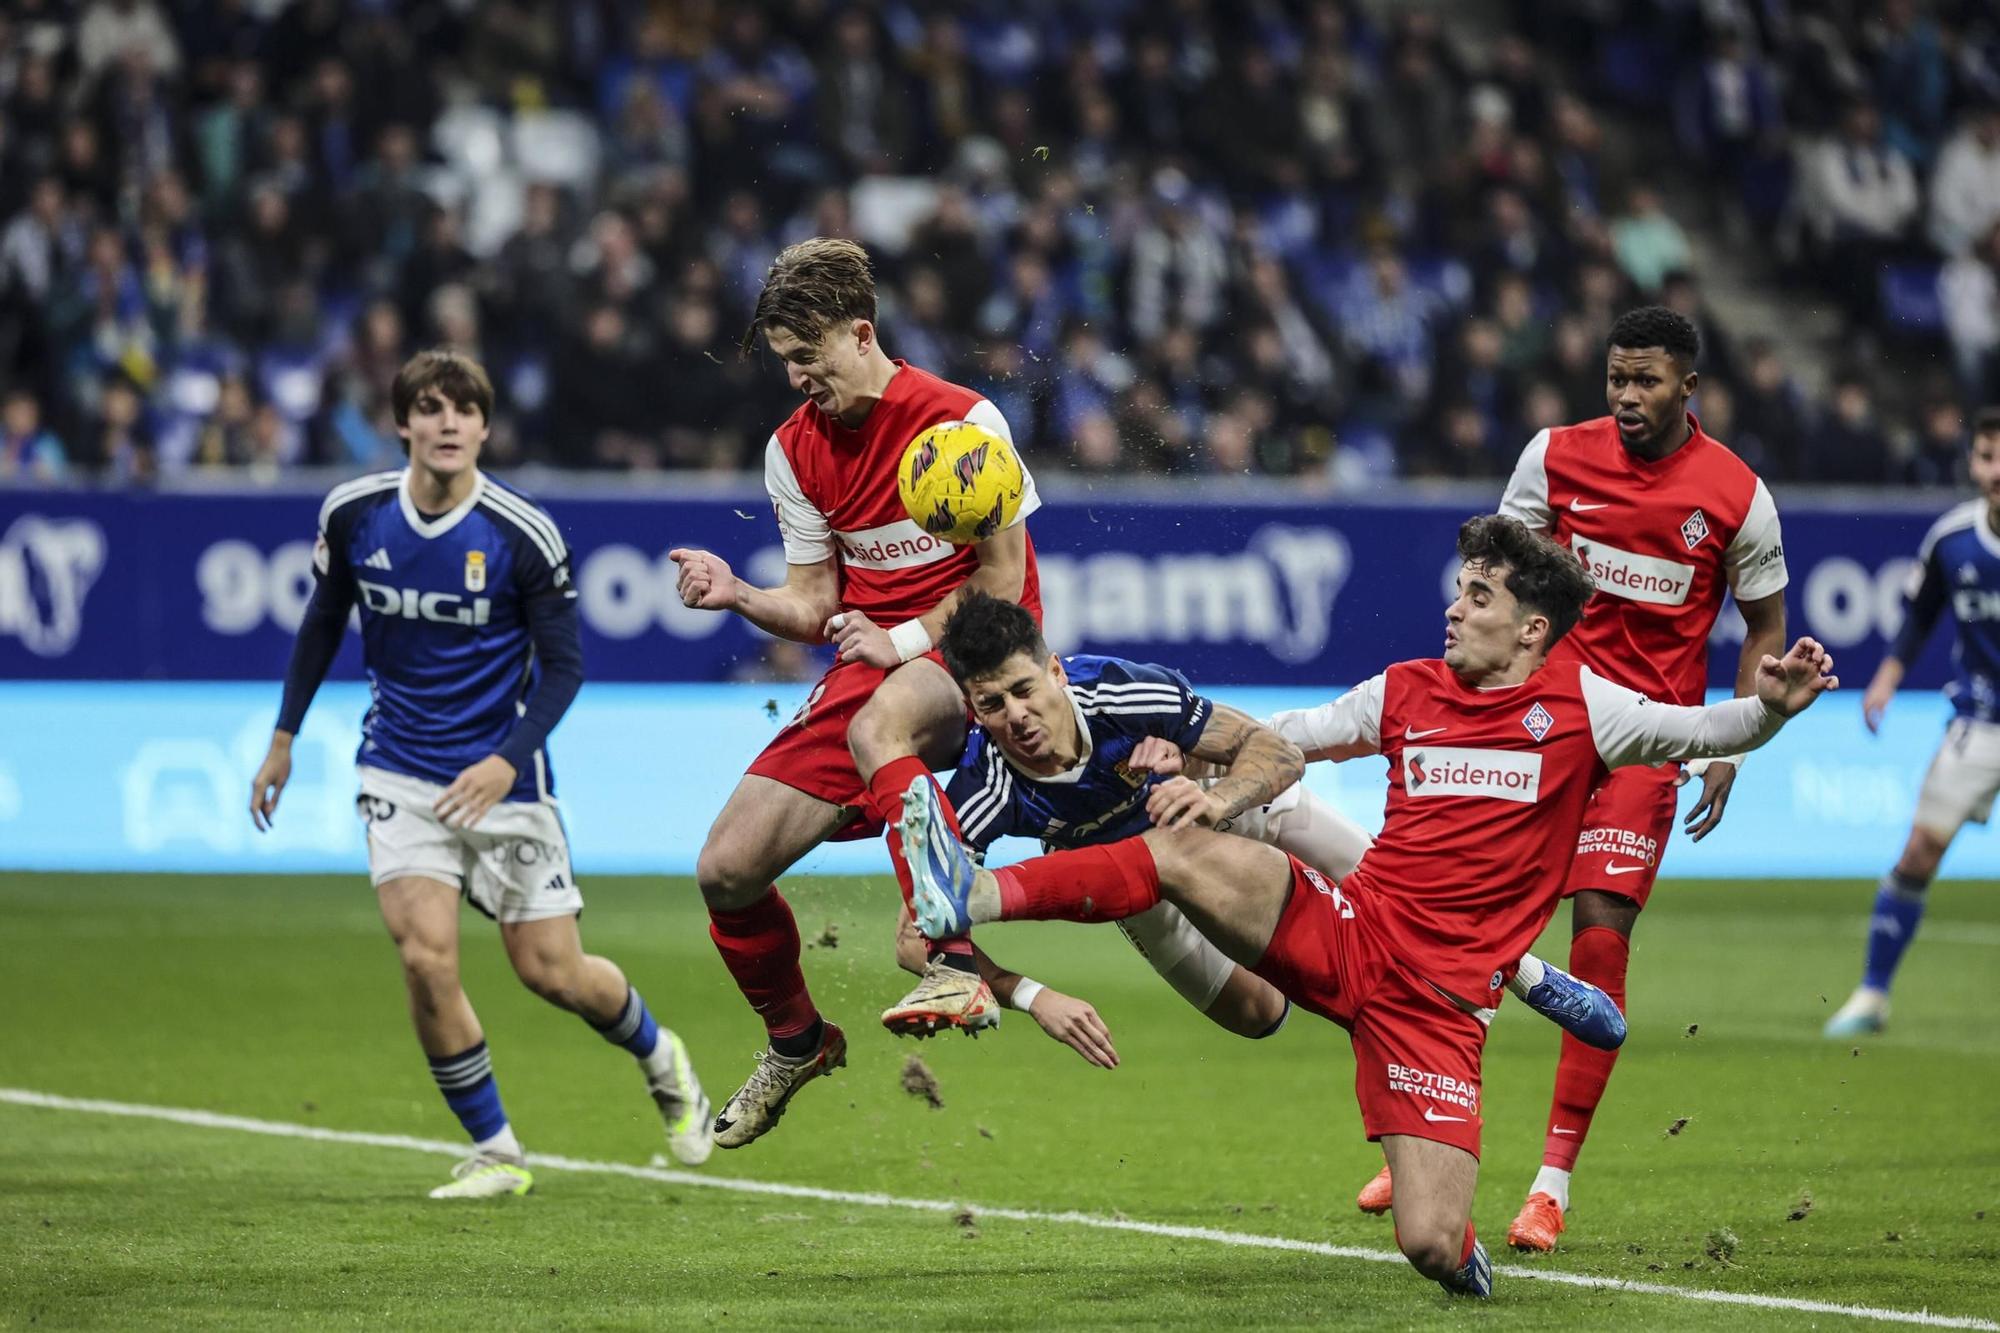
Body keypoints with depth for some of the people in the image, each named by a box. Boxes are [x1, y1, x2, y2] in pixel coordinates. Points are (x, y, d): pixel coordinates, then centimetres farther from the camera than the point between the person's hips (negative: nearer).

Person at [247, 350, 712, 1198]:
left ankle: (661, 1062, 35)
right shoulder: (353, 514, -5)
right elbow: (324, 621, 13)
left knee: (552, 971, 2)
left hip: (502, 776, -2)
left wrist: (508, 761, -21)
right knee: (426, 959, -16)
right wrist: (285, 736, 14)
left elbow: (563, 665, -7)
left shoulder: (524, 535, -15)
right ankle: (495, 1154, 0)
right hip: (399, 771, 2)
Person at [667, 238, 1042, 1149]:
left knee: (874, 728, -43)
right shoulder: (795, 450, 7)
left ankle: (958, 967, -48)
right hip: (865, 669, 6)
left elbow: (1003, 579, -8)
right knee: (726, 870, -5)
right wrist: (739, 596, -10)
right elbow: (816, 607, 8)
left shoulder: (962, 421, -10)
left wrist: (905, 641, -13)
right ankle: (796, 1041, 24)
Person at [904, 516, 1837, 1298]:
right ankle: (973, 898, -31)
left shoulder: (1576, 706, 0)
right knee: (1191, 851, -23)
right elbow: (1278, 739, 22)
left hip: (1438, 999, -3)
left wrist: (1768, 707, -28)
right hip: (1348, 935, 4)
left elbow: (1695, 731, -7)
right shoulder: (1407, 692, 12)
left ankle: (1456, 1244, 23)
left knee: (1433, 1249, -15)